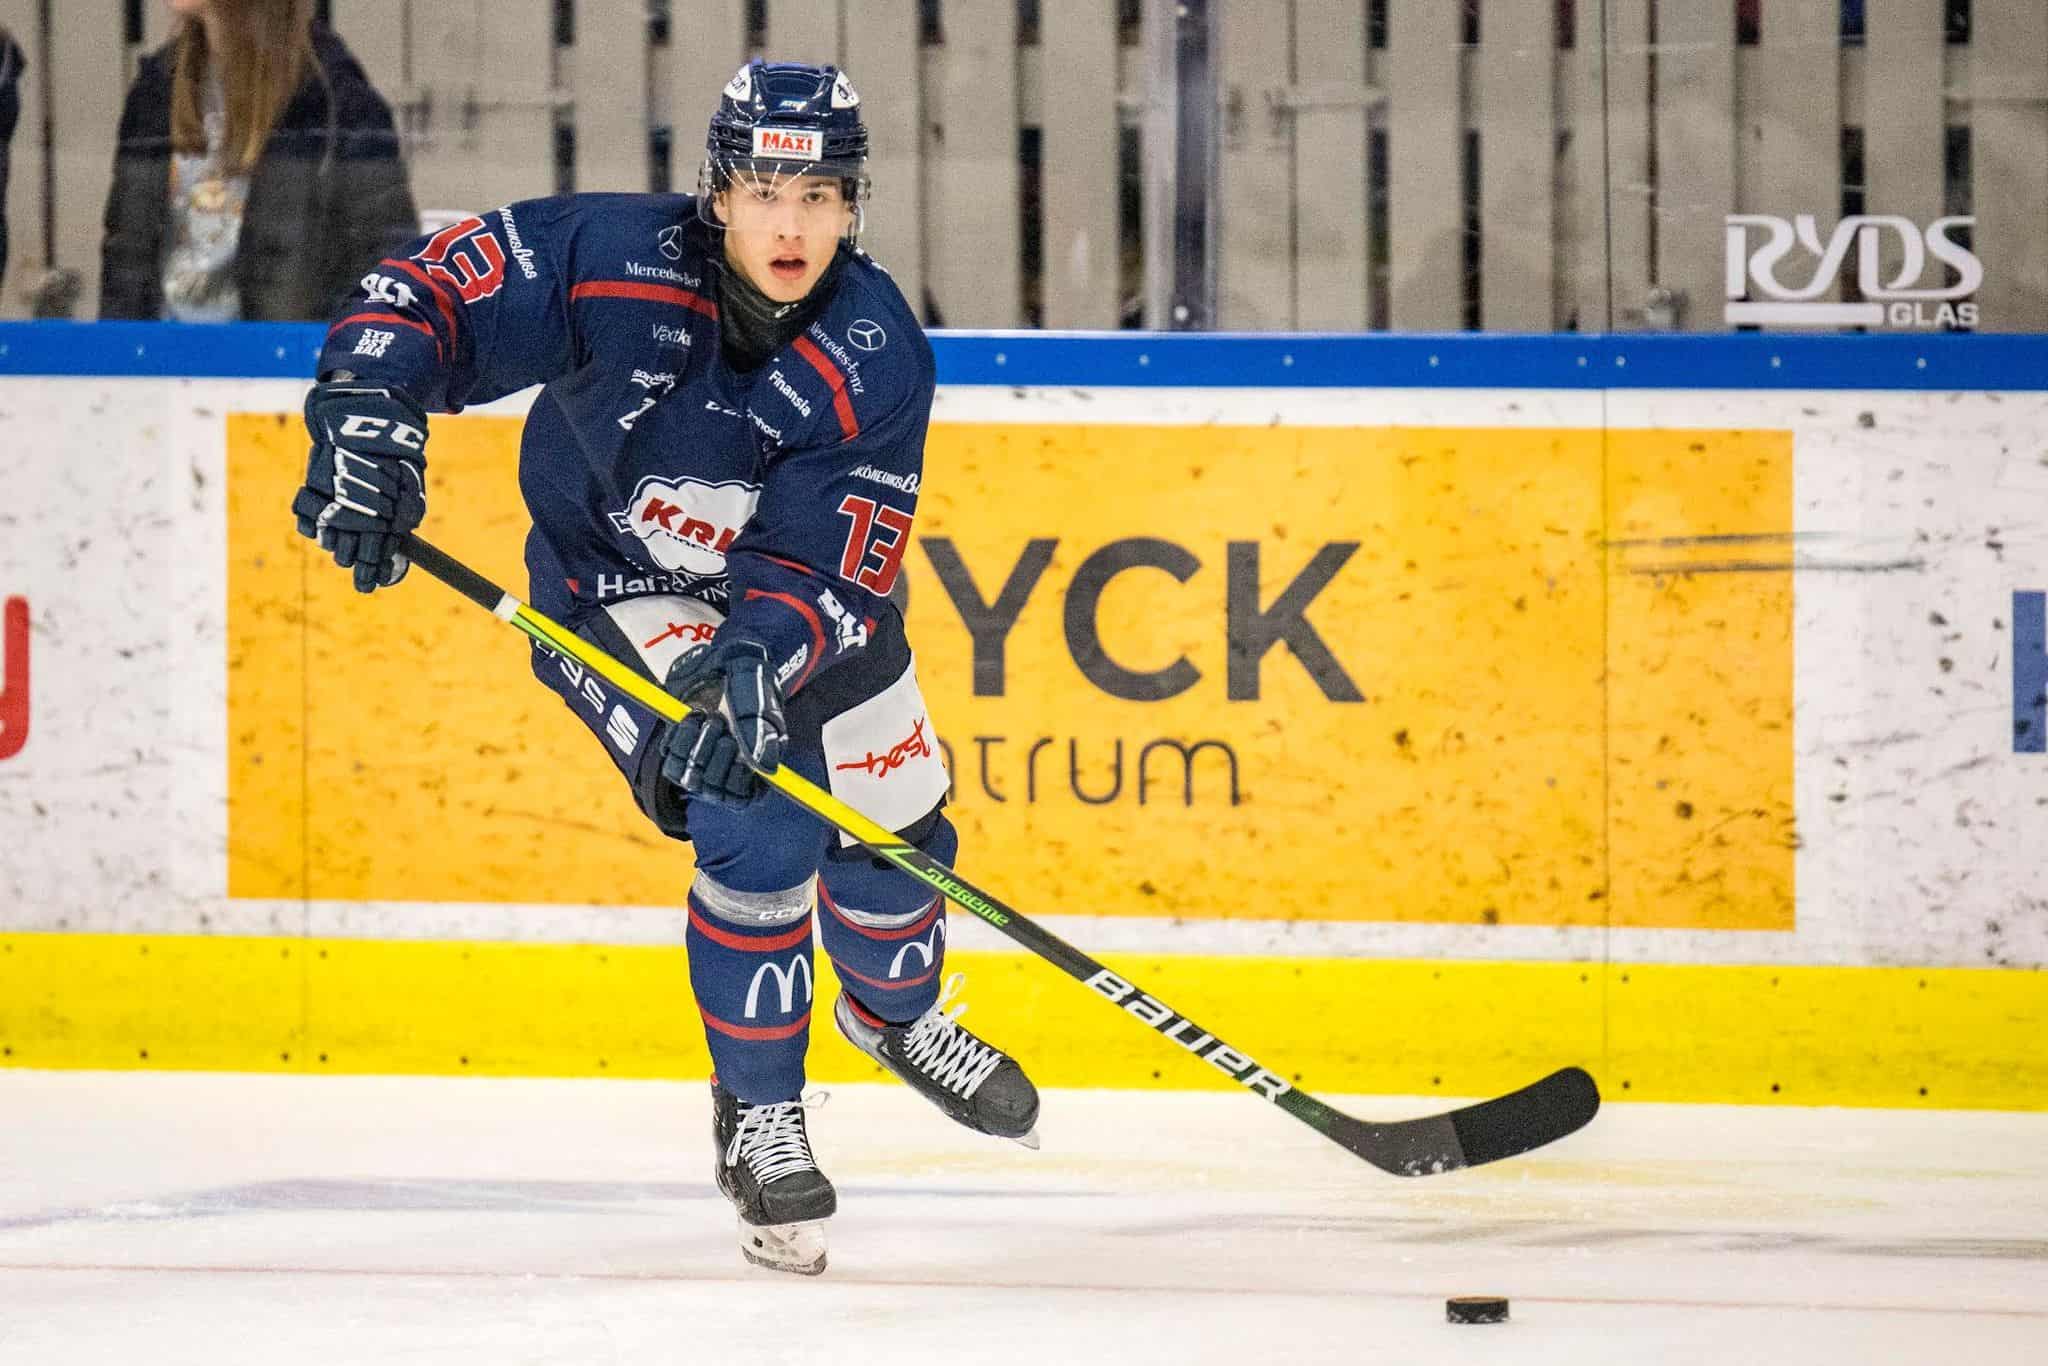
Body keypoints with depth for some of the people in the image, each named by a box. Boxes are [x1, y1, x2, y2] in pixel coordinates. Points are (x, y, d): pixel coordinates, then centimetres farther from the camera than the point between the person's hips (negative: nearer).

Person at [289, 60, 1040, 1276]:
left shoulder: (877, 354, -24)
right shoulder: (613, 263, -30)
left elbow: (826, 569, -28)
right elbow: (426, 291, -23)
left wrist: (757, 660, -45)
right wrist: (367, 423, -38)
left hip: (795, 590, 4)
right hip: (616, 584, -4)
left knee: (897, 831, 12)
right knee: (761, 818, -23)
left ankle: (897, 1011, 48)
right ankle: (759, 1118, -7)